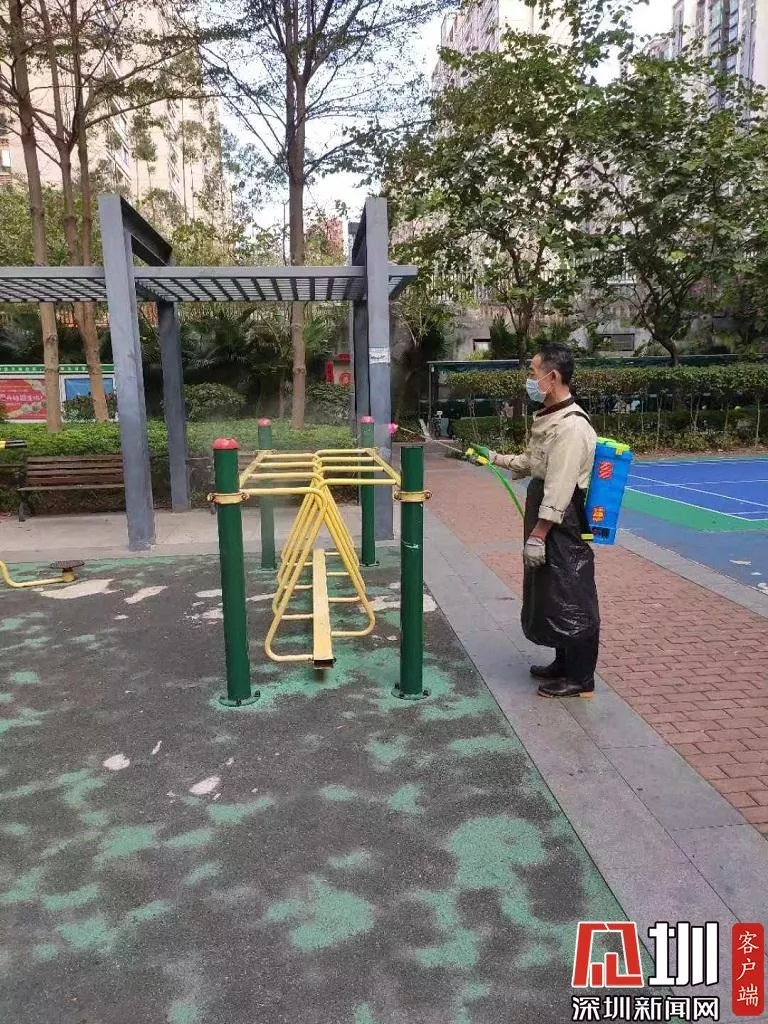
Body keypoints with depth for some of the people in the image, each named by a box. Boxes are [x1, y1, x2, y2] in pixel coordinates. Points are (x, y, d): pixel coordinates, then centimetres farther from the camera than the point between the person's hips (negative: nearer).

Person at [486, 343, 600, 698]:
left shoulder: (571, 426, -21)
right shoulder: (547, 417, 10)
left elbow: (560, 490, -23)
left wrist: (537, 535, -21)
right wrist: (497, 459, 19)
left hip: (562, 529, -10)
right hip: (547, 523, 10)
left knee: (571, 600, 1)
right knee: (550, 597, 19)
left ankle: (580, 679, 15)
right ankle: (564, 664, 34)